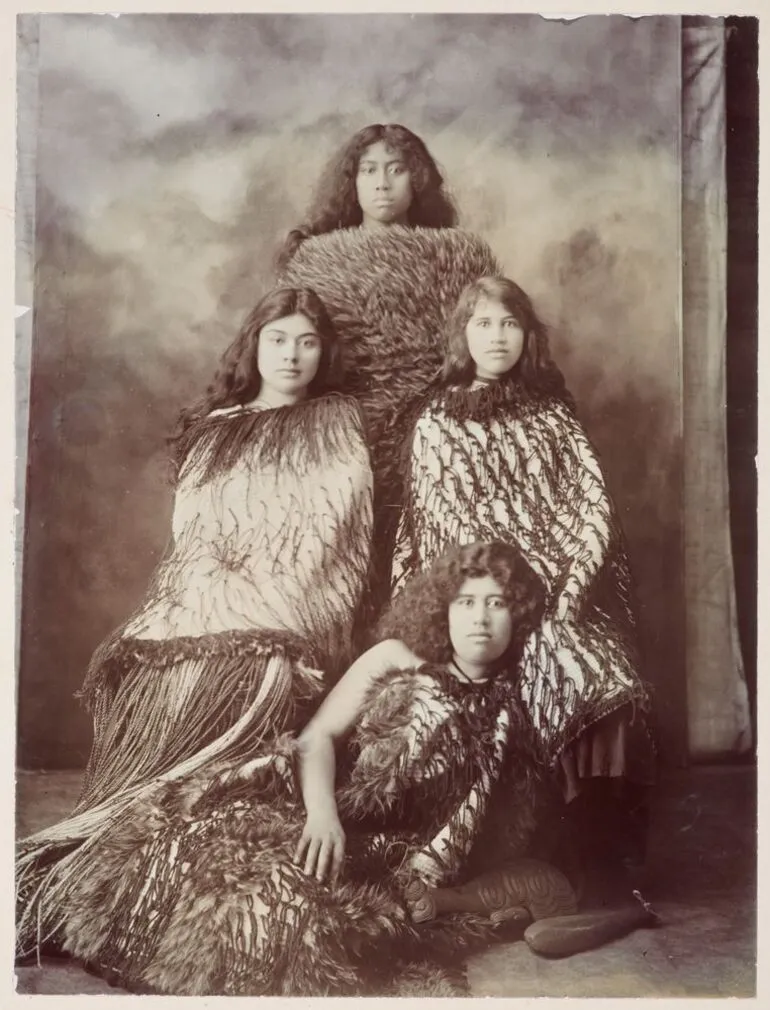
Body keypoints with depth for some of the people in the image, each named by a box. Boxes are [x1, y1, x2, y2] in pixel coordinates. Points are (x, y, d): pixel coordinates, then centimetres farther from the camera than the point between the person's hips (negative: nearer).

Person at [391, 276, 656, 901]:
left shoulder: (551, 411, 16)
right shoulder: (437, 422, 10)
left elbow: (593, 501, 6)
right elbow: (448, 525, 3)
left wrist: (572, 581, -10)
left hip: (570, 599, 2)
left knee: (617, 689, -21)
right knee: (585, 689, -22)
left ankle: (608, 873, -11)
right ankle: (602, 883, -10)